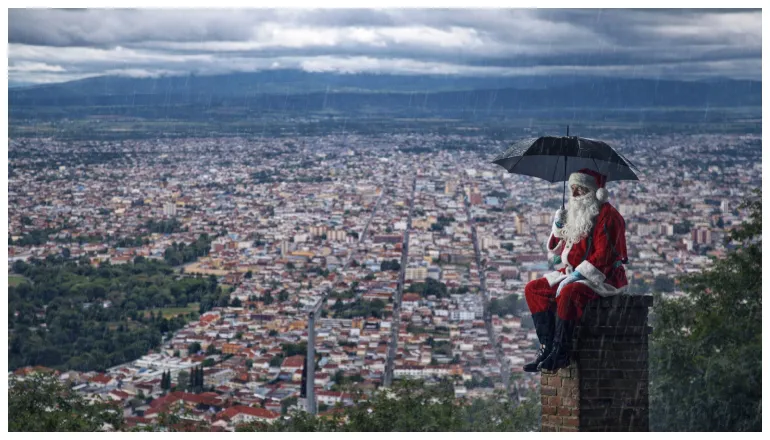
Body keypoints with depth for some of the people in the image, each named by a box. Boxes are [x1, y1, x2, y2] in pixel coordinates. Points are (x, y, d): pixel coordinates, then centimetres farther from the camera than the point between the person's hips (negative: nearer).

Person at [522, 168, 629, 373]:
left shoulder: (607, 215, -11)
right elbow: (556, 253, 19)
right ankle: (547, 346, -13)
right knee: (534, 289, -2)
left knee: (568, 292, -36)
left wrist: (575, 276, -24)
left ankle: (561, 353, -30)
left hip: (603, 278, -9)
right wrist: (558, 227, 1)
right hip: (575, 274, 9)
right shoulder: (576, 215, 16)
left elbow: (603, 256, -20)